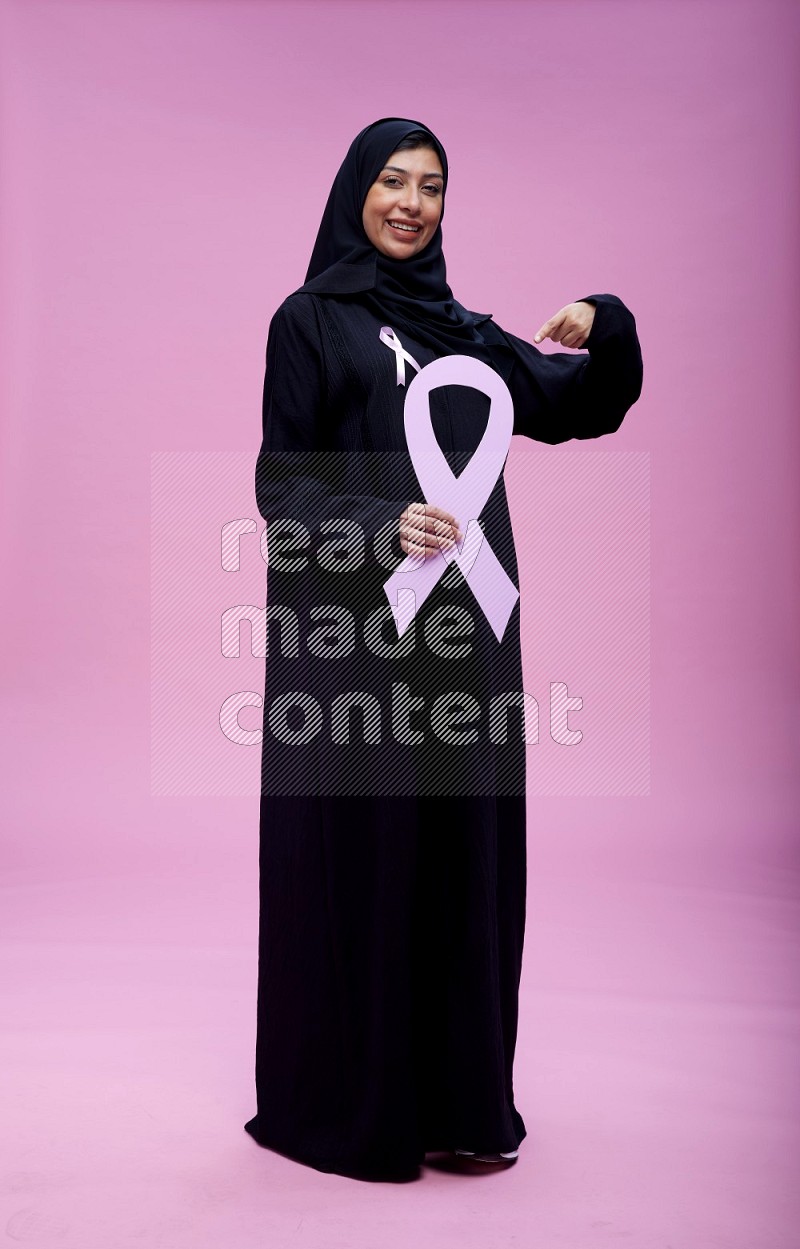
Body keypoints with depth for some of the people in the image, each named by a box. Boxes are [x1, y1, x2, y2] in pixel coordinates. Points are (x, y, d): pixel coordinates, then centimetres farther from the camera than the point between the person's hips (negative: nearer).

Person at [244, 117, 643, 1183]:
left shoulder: (459, 327, 17)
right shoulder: (311, 318, 2)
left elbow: (580, 408, 17)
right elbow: (281, 480, -5)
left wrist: (608, 327, -3)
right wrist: (378, 523, -21)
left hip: (463, 626, 6)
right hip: (358, 626, -5)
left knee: (465, 847, 8)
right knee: (361, 847, -1)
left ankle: (457, 1094, 23)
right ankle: (348, 1101, 17)